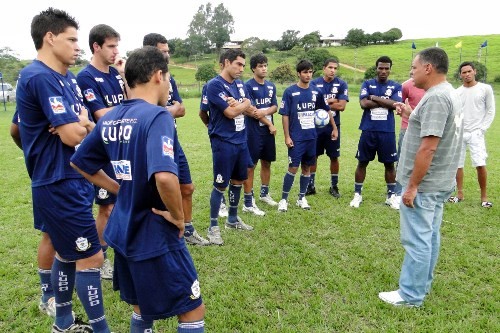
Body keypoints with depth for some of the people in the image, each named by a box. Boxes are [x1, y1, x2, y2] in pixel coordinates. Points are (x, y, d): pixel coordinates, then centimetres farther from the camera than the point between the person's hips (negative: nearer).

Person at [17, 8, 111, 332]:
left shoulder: (67, 77, 12)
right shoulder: (39, 77, -18)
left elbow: (85, 126, 11)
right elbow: (73, 135, -24)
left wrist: (79, 125, -12)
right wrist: (82, 124, -2)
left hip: (72, 180, 10)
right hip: (60, 184, -10)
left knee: (67, 253, 18)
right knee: (91, 257, -2)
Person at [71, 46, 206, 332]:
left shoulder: (109, 119, 3)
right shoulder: (156, 116, -21)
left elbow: (80, 163, 16)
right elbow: (164, 177, -37)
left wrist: (121, 189, 13)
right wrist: (177, 216, -20)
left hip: (124, 230, 8)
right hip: (156, 234, -8)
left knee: (142, 309, 27)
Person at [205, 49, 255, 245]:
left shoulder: (239, 84, 11)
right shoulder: (214, 85, -13)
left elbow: (251, 110, 7)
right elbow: (231, 112, -20)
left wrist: (238, 104, -13)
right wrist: (245, 104, -1)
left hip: (241, 140, 8)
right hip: (223, 142, -8)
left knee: (238, 180, 17)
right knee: (221, 184, -1)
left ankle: (233, 219, 34)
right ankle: (213, 227, 13)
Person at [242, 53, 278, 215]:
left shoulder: (271, 86, 11)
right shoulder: (248, 86, -9)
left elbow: (275, 107, 9)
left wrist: (265, 111, -14)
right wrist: (270, 124, -8)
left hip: (268, 131, 7)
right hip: (253, 132, -7)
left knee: (267, 163, 16)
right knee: (250, 166, -3)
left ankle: (264, 193, 33)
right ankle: (248, 203, 3)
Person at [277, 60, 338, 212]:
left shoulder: (316, 91, 5)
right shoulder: (290, 91, -7)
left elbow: (326, 110, 16)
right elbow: (285, 115, -7)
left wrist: (334, 128, 16)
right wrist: (287, 136, -11)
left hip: (311, 137, 4)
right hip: (296, 137, -4)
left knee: (307, 167, 10)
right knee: (293, 168, -4)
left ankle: (302, 198, 24)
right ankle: (284, 199, 9)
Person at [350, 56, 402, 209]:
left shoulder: (396, 86, 5)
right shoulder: (367, 84, 5)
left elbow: (394, 104, -13)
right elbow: (363, 103, -11)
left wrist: (374, 98, -9)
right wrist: (385, 101, -8)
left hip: (387, 132, 0)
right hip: (368, 130, 0)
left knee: (389, 164, 8)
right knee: (362, 162, 7)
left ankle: (391, 195, 23)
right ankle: (357, 194, 18)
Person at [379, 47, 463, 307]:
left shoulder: (435, 98, -20)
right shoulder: (449, 94, 13)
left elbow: (428, 147, -25)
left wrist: (412, 186, -21)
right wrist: (411, 115, 14)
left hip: (424, 185, -10)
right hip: (438, 183, 10)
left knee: (416, 241, -1)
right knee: (429, 237, 18)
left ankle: (411, 296, 11)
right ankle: (422, 285, 31)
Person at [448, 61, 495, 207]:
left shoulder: (485, 89, 1)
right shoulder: (456, 92, 6)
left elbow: (490, 111, 2)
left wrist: (482, 129, -6)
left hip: (476, 133, -3)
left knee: (480, 164, -11)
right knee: (457, 165, 7)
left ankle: (484, 196, 4)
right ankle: (460, 193, 21)